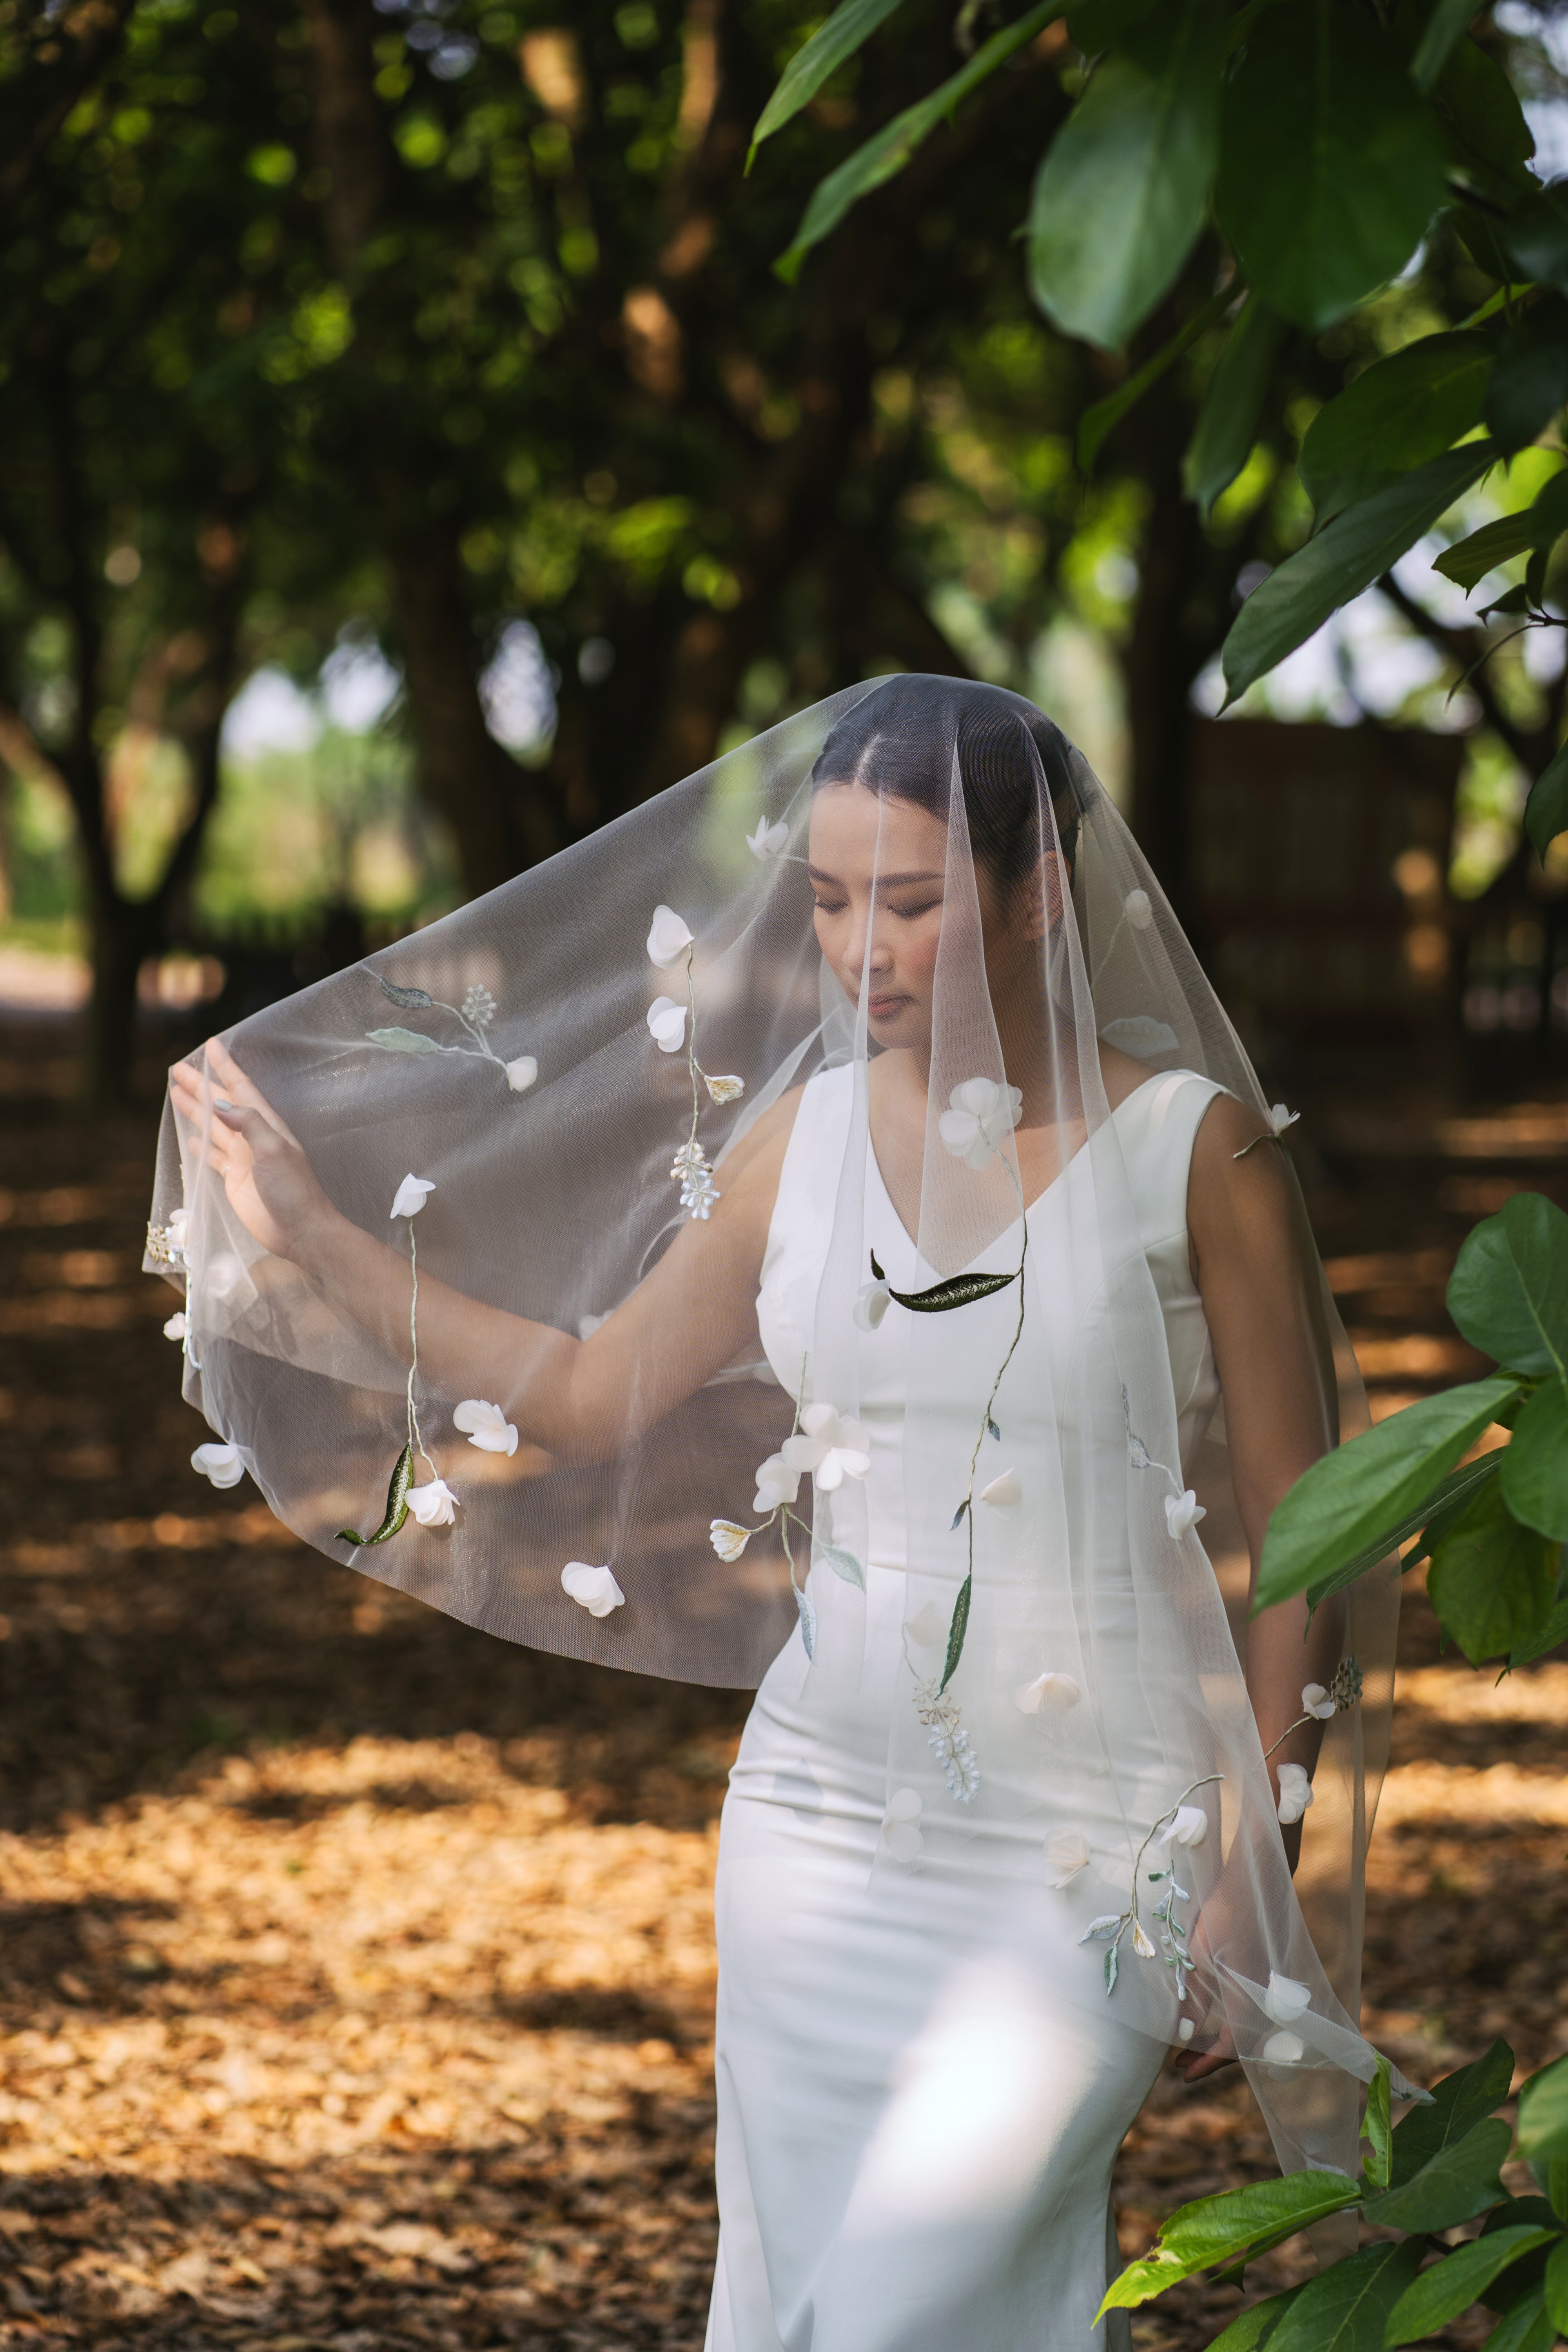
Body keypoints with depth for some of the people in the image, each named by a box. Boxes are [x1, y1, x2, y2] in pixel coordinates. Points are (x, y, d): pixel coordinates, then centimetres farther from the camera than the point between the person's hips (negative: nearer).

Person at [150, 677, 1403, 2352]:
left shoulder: (1192, 1148, -7)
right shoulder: (803, 1136, 5)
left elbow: (1293, 1535, -3)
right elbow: (587, 1389, 16)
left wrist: (1249, 1875, -6)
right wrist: (307, 1231, 11)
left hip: (1094, 1840, -5)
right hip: (824, 1818, 5)